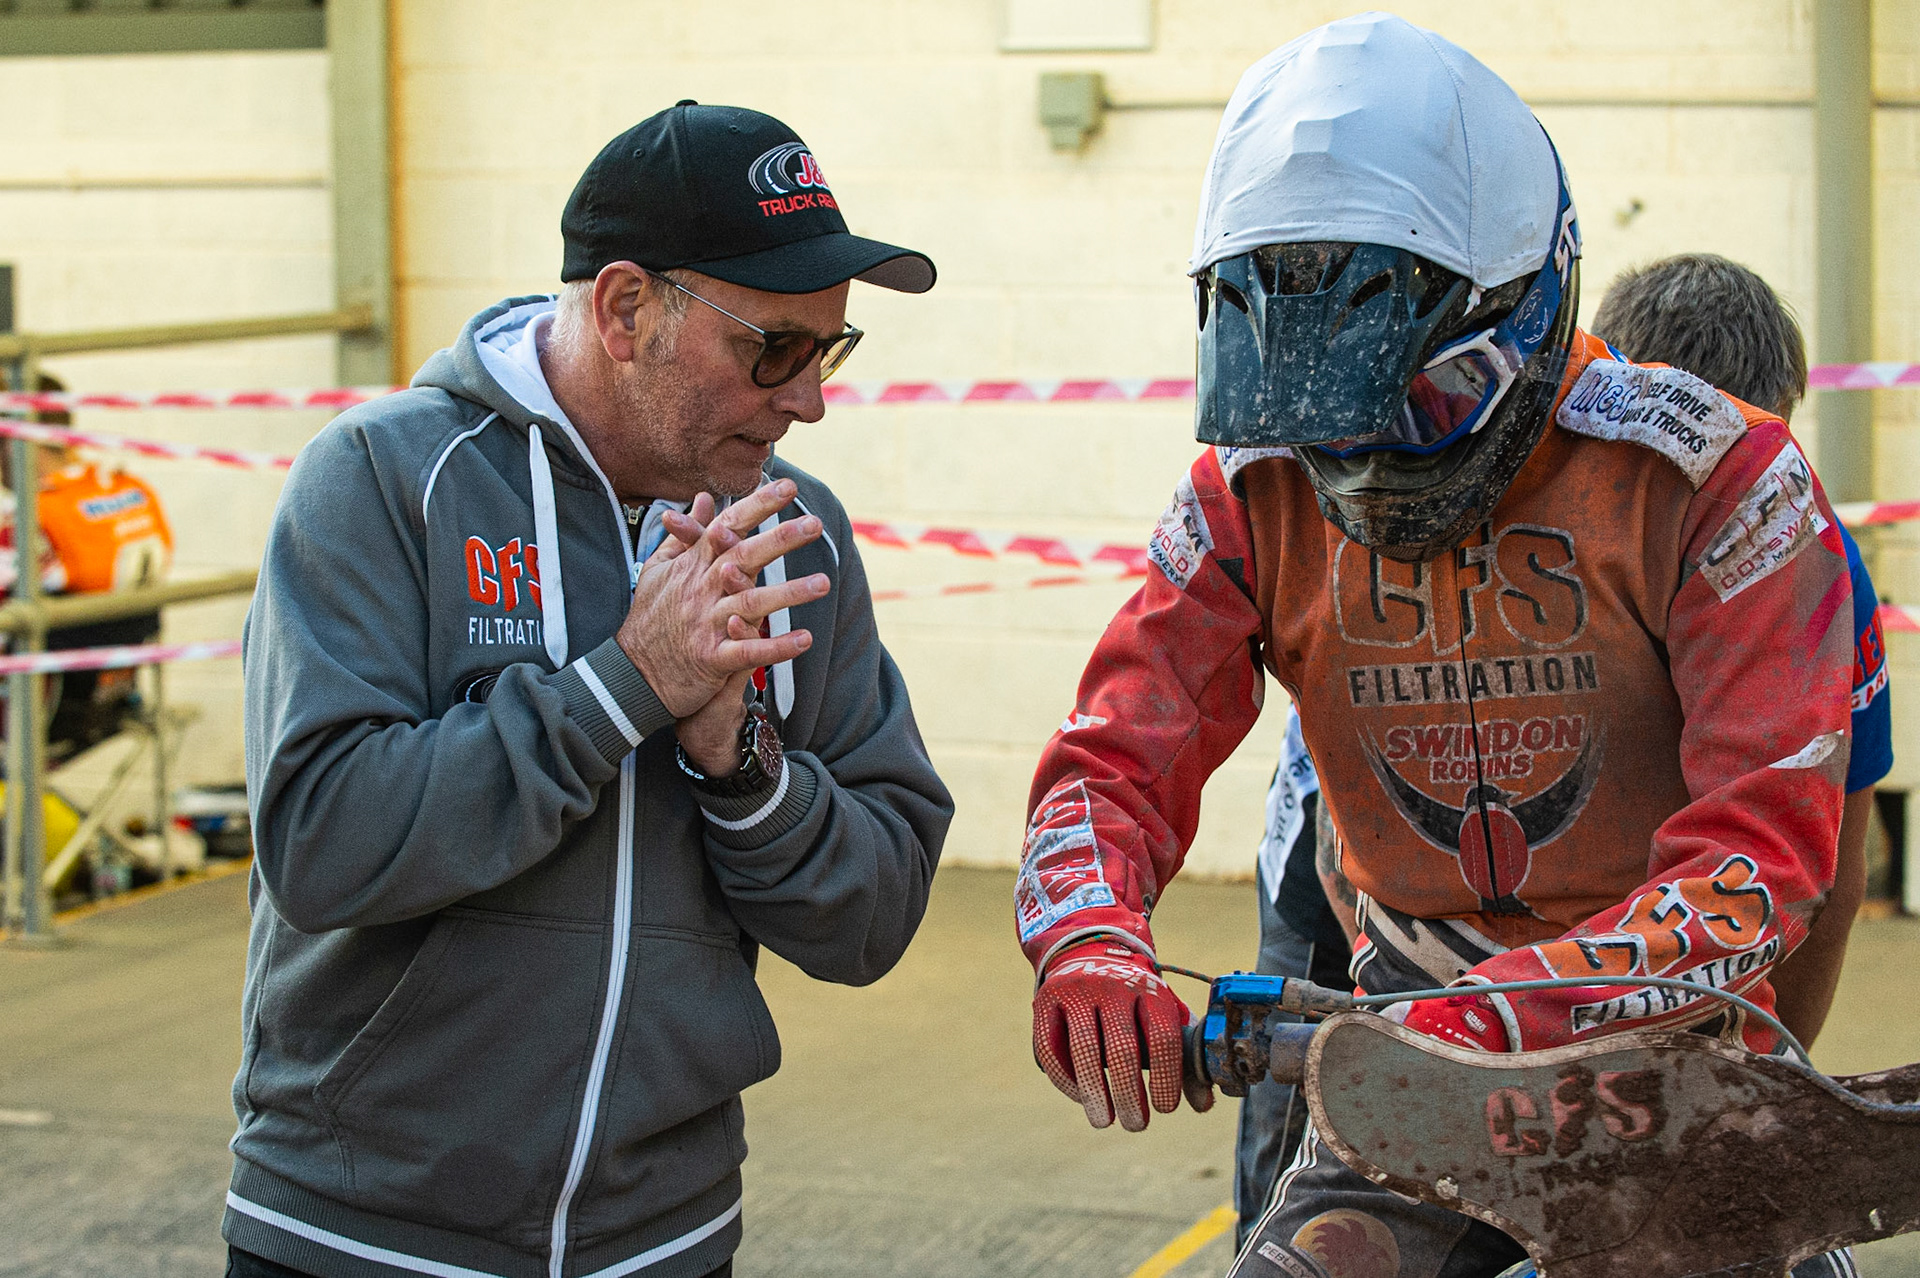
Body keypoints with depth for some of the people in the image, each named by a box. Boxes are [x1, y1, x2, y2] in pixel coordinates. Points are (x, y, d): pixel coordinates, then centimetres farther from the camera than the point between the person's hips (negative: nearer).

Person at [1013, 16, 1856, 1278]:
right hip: (1410, 1044, 2)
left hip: (1659, 1039, -2)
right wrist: (1087, 945, -27)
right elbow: (1112, 764, -3)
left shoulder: (1716, 482, -15)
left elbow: (1764, 850, -21)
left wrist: (1499, 1021, -35)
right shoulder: (1260, 496, -3)